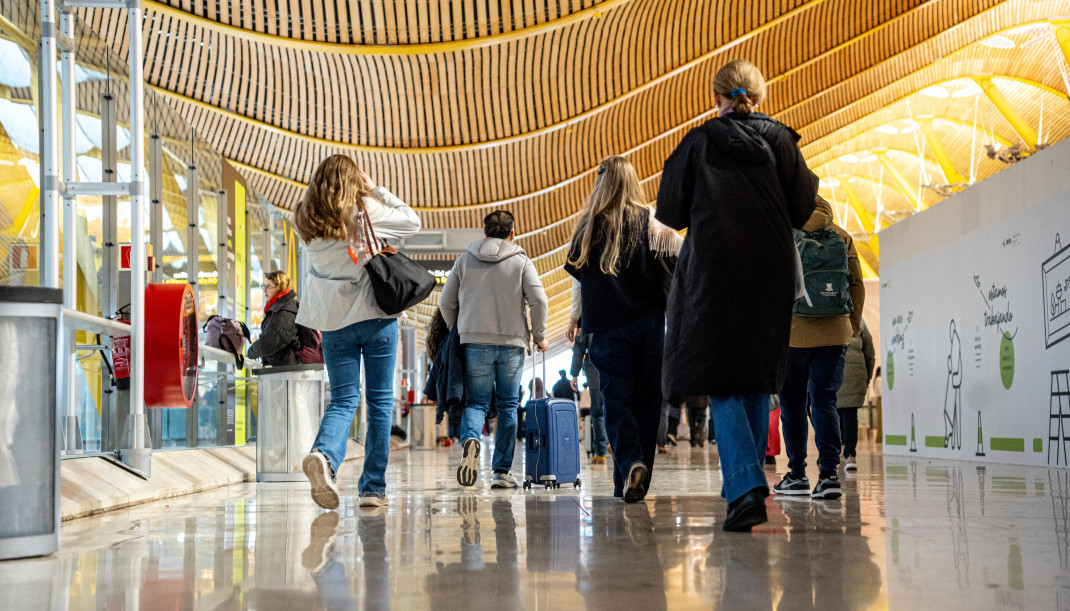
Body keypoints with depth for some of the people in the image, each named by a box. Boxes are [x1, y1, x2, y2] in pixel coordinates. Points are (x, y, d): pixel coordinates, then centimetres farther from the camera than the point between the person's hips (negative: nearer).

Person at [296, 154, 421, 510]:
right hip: (375, 318, -3)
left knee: (343, 400, 8)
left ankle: (324, 454, -23)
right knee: (380, 402, 6)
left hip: (334, 323, 3)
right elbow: (413, 221, 5)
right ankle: (373, 487, 6)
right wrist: (375, 190, 7)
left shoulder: (306, 223, 0)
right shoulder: (365, 211, -8)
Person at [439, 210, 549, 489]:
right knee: (508, 406, 8)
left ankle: (470, 438, -26)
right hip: (512, 343, -1)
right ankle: (502, 471, 6)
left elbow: (446, 302, 8)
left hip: (475, 343, 1)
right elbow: (539, 300, -7)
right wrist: (538, 335, 5)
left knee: (476, 403, 7)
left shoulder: (465, 260, 7)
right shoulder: (521, 262, 2)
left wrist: (458, 332, 22)